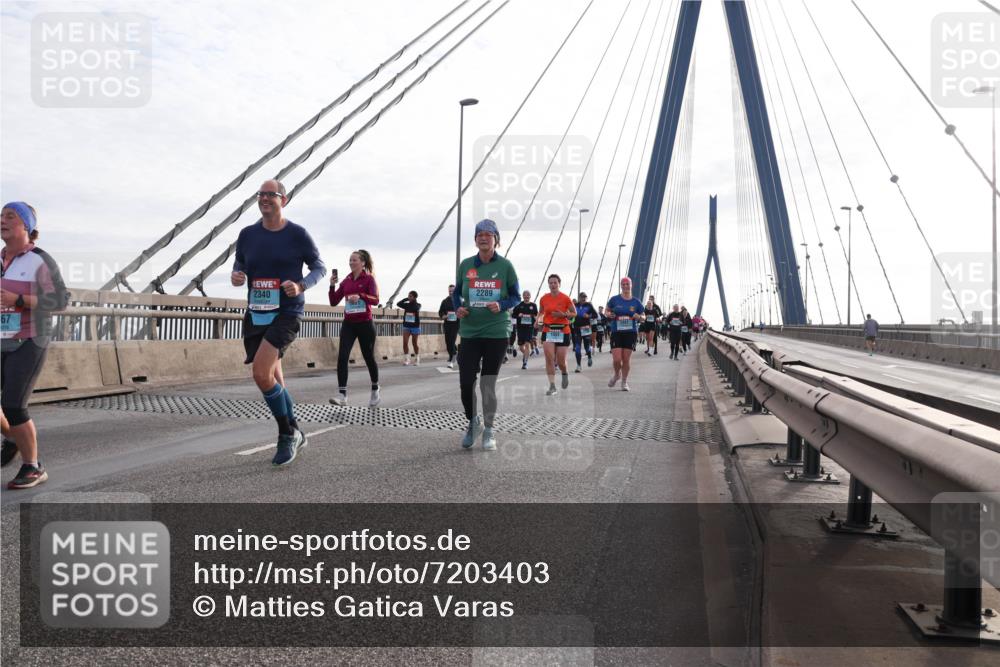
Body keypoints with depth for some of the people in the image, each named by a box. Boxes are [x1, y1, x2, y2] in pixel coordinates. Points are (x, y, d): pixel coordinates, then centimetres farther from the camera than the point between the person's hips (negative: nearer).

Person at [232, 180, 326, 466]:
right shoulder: (247, 234, 6)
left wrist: (301, 286, -16)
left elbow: (319, 267, 3)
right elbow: (239, 265, 17)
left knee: (261, 374, -21)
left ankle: (287, 434, -1)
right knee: (273, 380, 11)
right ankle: (294, 434, 30)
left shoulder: (298, 234, -4)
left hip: (286, 313, -5)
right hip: (256, 314, 5)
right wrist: (235, 276, -8)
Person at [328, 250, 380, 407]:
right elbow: (334, 302, 6)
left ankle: (375, 392, 29)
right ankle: (342, 395, -15)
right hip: (348, 324, 4)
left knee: (369, 358, 9)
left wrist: (360, 296, -38)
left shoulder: (369, 279, -6)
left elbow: (375, 300, -20)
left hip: (365, 324, -3)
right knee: (342, 357, -13)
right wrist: (332, 286, -8)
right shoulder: (346, 281, 7)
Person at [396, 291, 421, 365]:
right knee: (405, 343, -10)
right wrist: (406, 299, -9)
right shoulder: (407, 304, 6)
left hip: (415, 326, -2)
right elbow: (398, 304, -8)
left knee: (415, 344, 6)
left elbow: (415, 308, -23)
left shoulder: (417, 305, -1)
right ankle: (406, 359, -6)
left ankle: (416, 359, 18)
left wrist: (413, 301, -11)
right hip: (406, 326, 2)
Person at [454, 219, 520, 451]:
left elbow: (516, 296, 4)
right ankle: (473, 422, 25)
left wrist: (502, 306, -15)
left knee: (489, 383, 4)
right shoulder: (466, 264, 3)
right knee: (466, 381, -1)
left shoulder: (505, 265, -2)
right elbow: (457, 292, 14)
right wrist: (458, 308, -6)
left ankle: (488, 430, 19)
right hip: (469, 332, 2)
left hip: (496, 333, -2)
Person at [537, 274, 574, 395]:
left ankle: (565, 373, 38)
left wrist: (563, 314, -16)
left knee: (561, 361, 1)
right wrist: (539, 320, -4)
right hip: (548, 331, 2)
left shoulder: (566, 298, -5)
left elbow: (574, 313, 2)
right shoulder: (543, 298, 2)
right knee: (549, 358, -12)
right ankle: (552, 386, -8)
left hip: (563, 331, -2)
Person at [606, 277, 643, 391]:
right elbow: (607, 310, 15)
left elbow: (643, 316, 12)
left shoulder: (636, 302, 5)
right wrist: (609, 314, -7)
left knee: (627, 359, 1)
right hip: (616, 332, -1)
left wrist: (639, 317, -10)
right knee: (617, 359, -8)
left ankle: (624, 382, 18)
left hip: (630, 333, 1)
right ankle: (617, 374, 25)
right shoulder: (614, 299, 2)